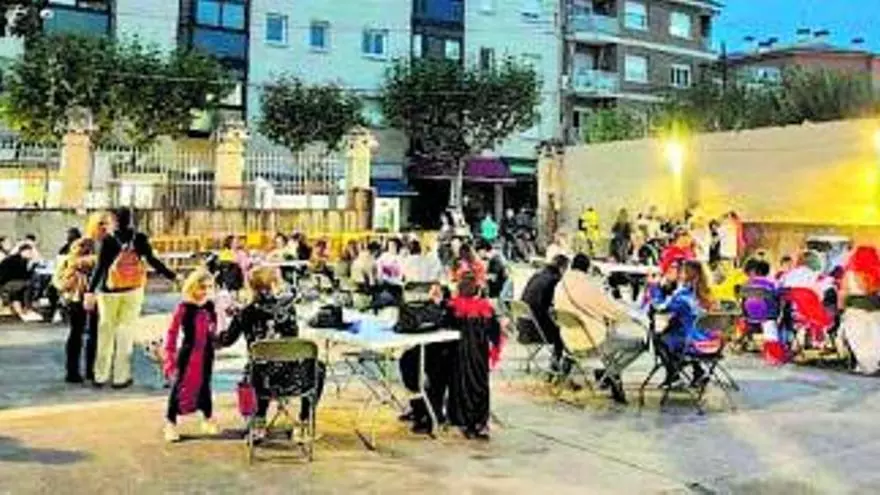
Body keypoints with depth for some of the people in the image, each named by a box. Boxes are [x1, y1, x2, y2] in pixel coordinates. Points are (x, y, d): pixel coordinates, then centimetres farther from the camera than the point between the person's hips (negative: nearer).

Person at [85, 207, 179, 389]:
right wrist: (172, 276, 7)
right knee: (126, 330, 7)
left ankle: (101, 376, 17)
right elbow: (153, 261, -3)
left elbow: (100, 267, -11)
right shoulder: (140, 239, -3)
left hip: (109, 291, -1)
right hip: (133, 291, 1)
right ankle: (121, 377, 9)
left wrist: (91, 291, -11)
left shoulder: (108, 240, -7)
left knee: (106, 330, 11)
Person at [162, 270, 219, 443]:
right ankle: (170, 424, 14)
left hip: (206, 354, 5)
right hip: (188, 353, -5)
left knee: (204, 386, 16)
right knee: (179, 387, 2)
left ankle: (208, 420, 31)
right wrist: (170, 354, -12)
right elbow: (172, 332, -11)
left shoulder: (210, 307, 2)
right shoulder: (184, 308, -13)